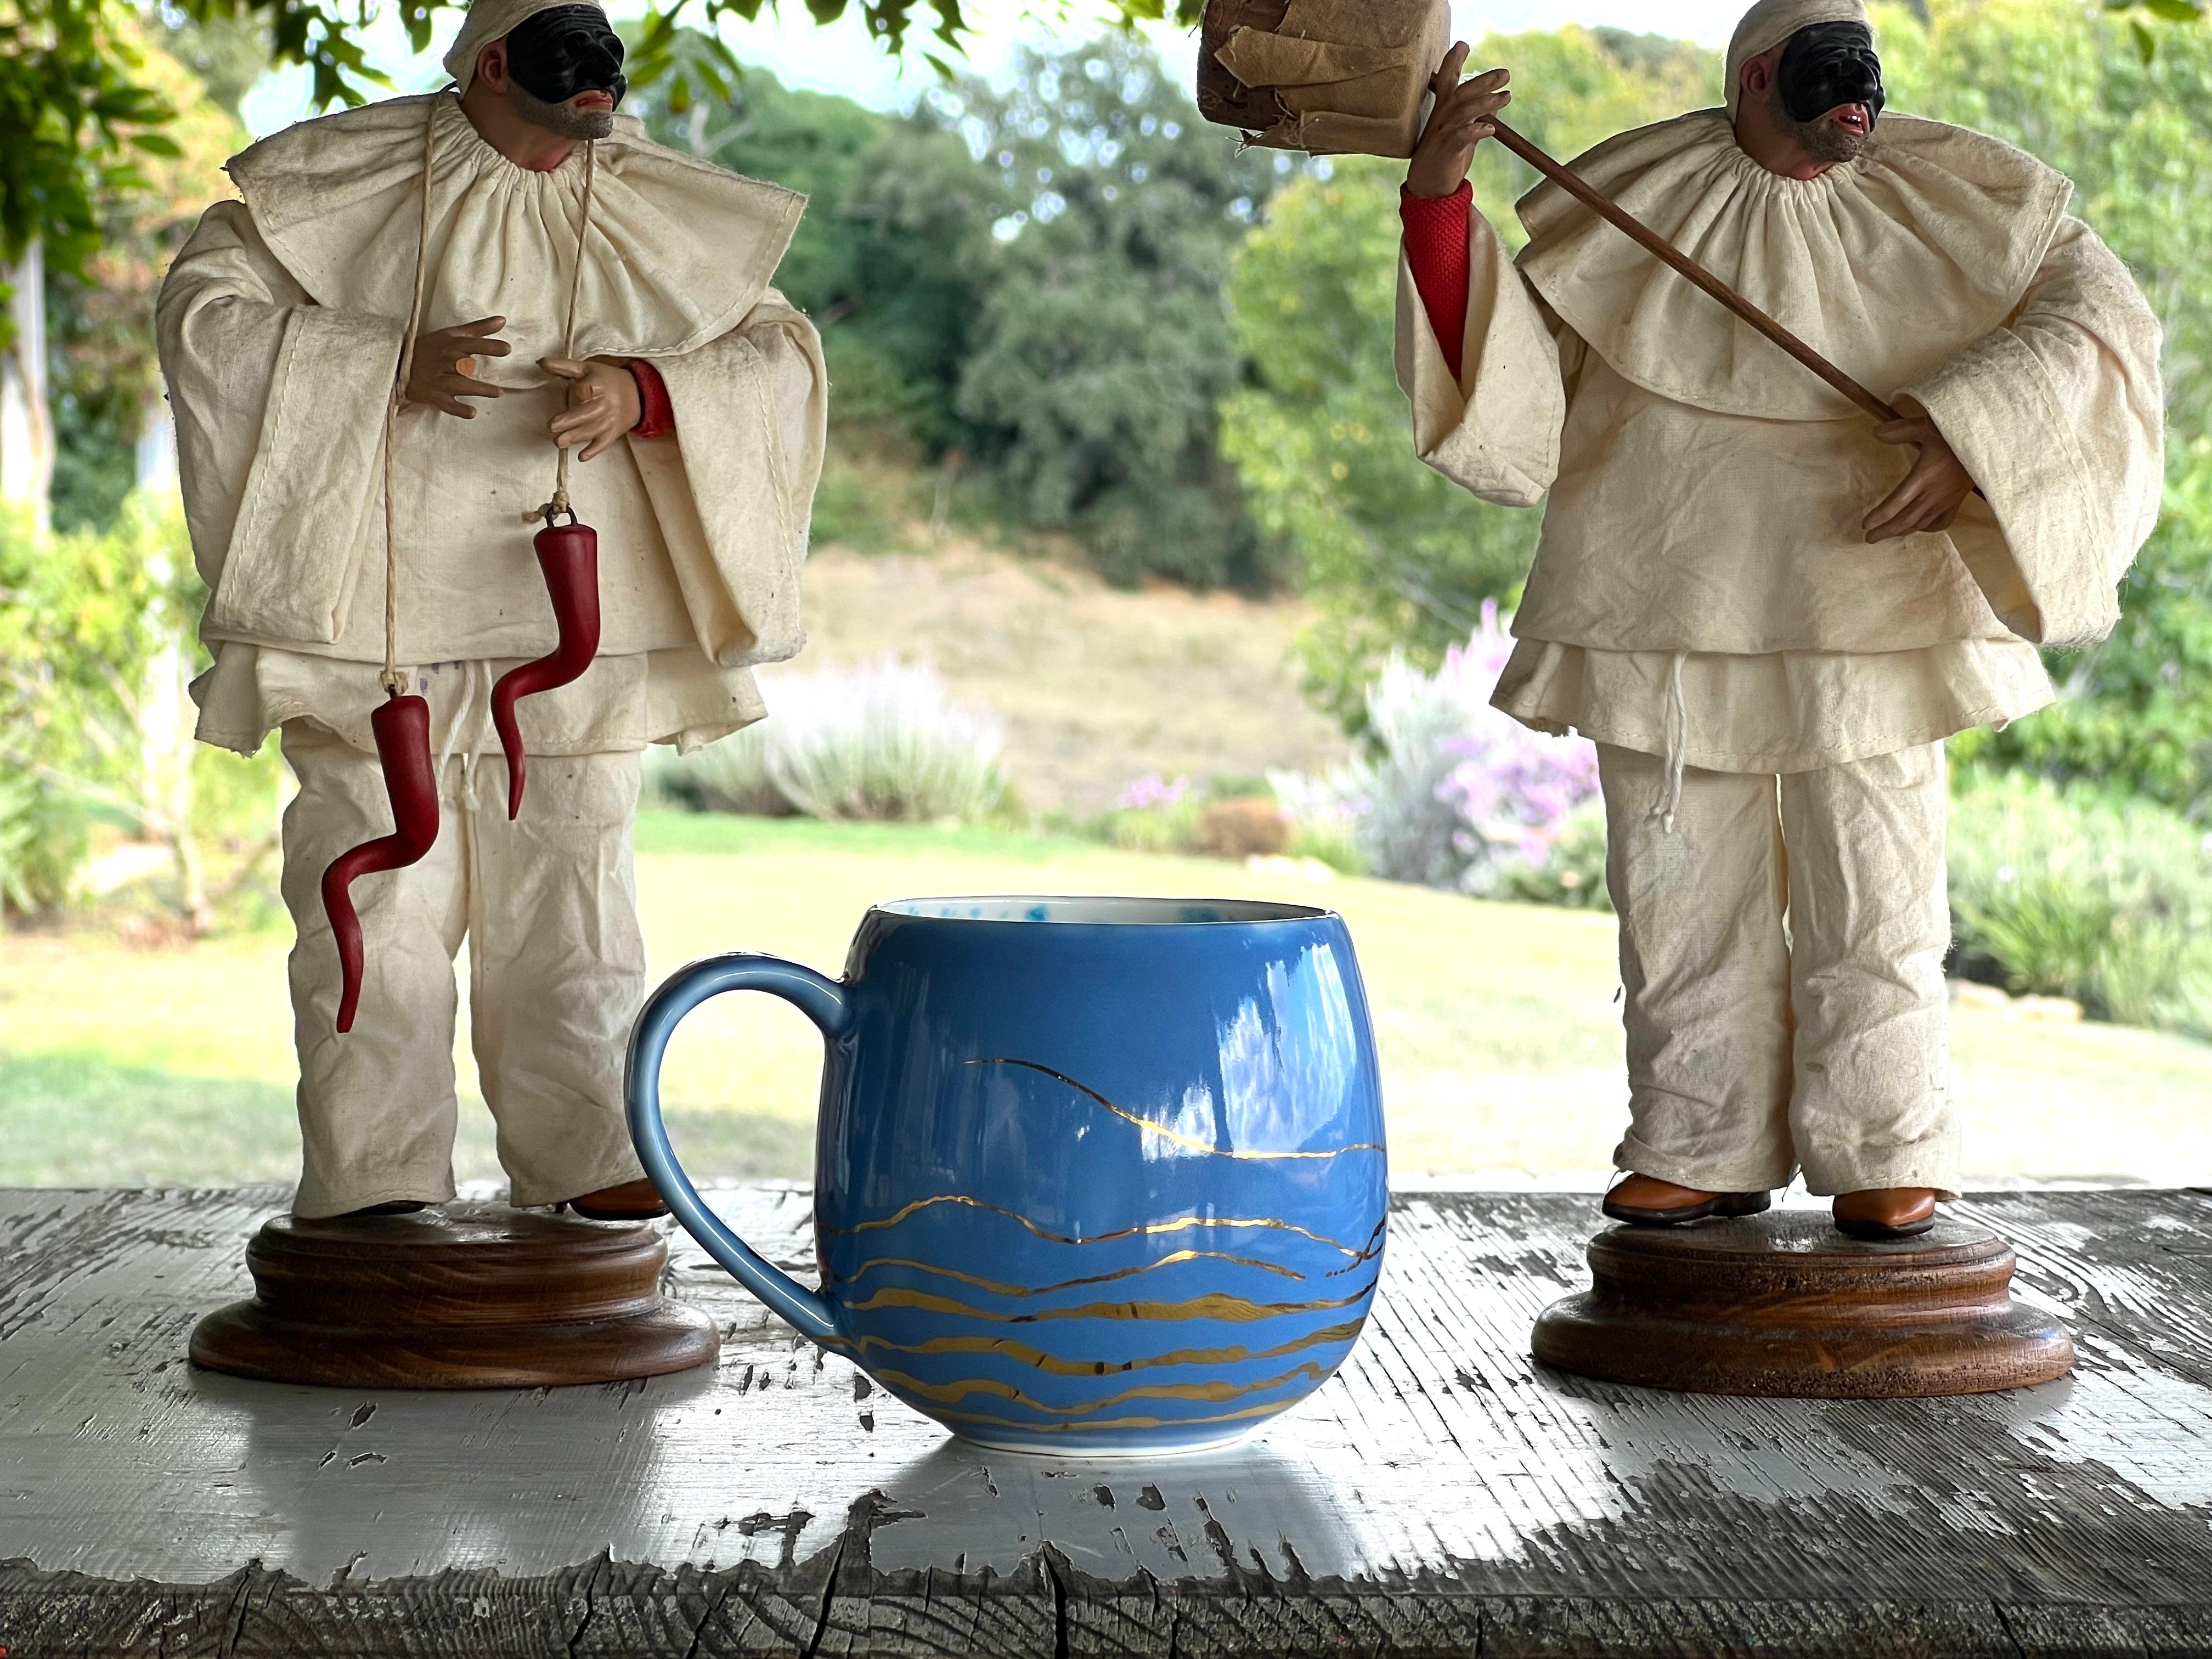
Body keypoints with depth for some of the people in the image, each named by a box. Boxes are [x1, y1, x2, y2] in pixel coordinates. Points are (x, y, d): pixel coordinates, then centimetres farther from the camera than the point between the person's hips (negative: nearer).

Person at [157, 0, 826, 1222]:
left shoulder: (667, 216, 7)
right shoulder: (339, 180, -1)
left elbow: (781, 354, 5)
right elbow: (202, 310, -6)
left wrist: (646, 393, -15)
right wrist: (391, 365, -17)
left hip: (566, 618, 3)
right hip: (378, 607, -2)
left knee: (568, 888, 3)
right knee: (378, 884, -3)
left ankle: (580, 1155, 10)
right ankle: (373, 1179, 2)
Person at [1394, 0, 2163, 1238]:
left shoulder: (1945, 199, 0)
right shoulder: (1632, 205, 0)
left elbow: (2102, 313, -2)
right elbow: (1500, 358, -3)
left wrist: (1970, 433, -17)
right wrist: (1440, 199, -20)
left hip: (1863, 612, -1)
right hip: (1674, 617, 1)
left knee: (1871, 899, 0)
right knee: (1683, 895, 5)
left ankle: (1886, 1157, 13)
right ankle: (1708, 1154, 17)